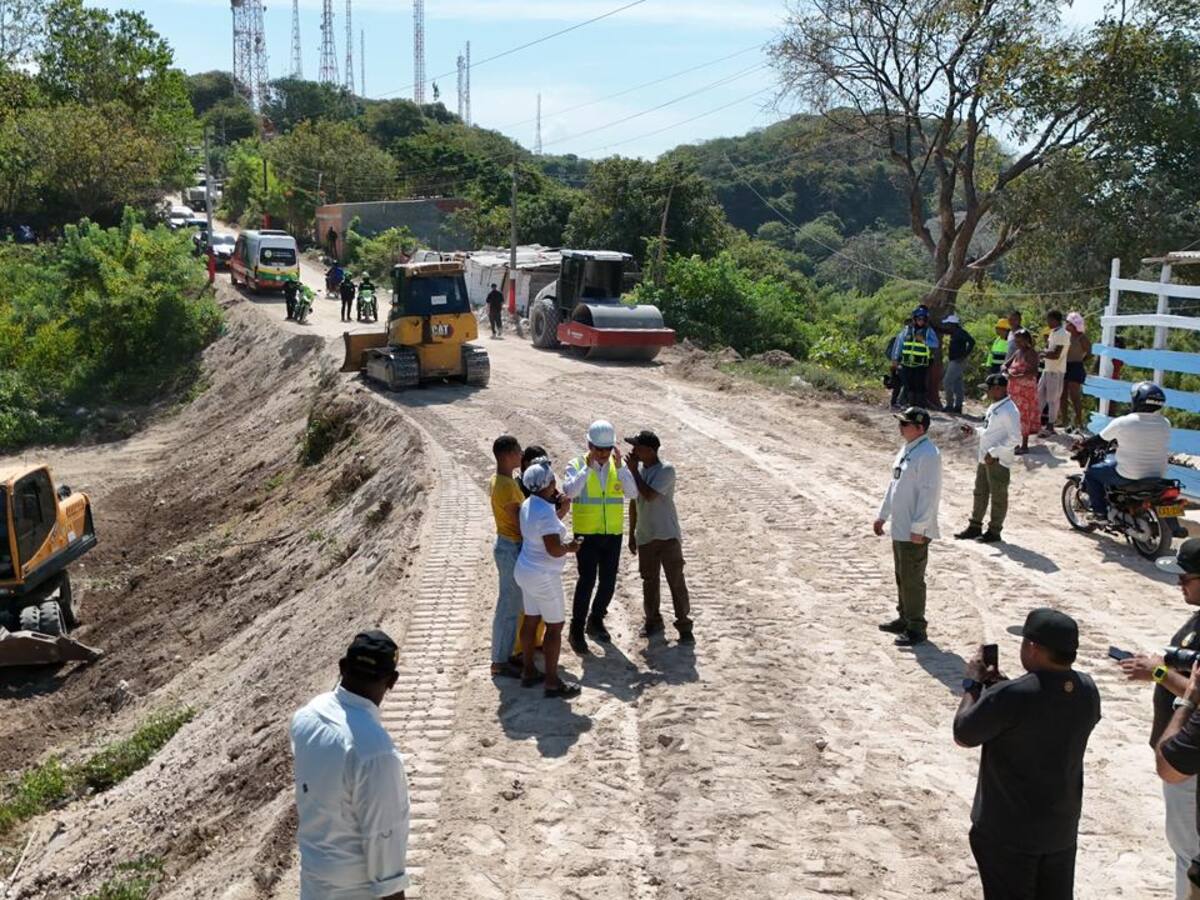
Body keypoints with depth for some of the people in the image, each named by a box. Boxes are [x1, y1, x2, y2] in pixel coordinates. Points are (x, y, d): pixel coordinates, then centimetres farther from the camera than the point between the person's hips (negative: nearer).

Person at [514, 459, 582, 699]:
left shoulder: (528, 504, 3)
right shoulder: (545, 511, -26)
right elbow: (554, 549, -28)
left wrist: (560, 508, 12)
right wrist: (570, 547, -9)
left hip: (526, 571, 9)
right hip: (543, 577, -9)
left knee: (531, 621, 18)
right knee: (554, 626, 2)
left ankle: (528, 672, 29)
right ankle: (552, 682, 8)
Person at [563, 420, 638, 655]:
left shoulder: (618, 466, 2)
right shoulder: (576, 465, -6)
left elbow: (632, 493, -13)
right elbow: (569, 492, -24)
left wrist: (619, 466, -23)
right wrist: (588, 467, -27)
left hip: (613, 534, 4)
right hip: (586, 534, -4)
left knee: (608, 581, 9)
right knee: (587, 579, -13)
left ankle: (595, 621, 31)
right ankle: (577, 629, -1)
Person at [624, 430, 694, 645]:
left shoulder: (666, 470, -15)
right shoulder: (638, 469, 4)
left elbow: (649, 495, -27)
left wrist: (634, 471, -17)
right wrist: (631, 534, 13)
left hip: (668, 535, -6)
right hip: (645, 536, 6)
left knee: (676, 581, -2)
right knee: (649, 581, 13)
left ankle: (684, 625, 6)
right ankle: (653, 621, 27)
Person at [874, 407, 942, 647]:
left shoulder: (927, 455, -19)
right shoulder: (907, 449, 11)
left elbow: (929, 493, -21)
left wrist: (918, 528, -21)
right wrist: (882, 515, 20)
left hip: (915, 532, -10)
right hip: (899, 527, 10)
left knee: (912, 580, -1)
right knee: (902, 576, 20)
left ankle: (916, 629, 10)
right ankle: (904, 619, 34)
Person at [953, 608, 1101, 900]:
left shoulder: (1010, 696, -27)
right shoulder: (1087, 690, -6)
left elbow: (962, 736, -12)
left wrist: (973, 683, -2)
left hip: (1008, 831, -6)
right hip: (1062, 826, 6)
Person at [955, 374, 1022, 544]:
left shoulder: (1009, 410, -19)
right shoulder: (994, 407, 11)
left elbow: (1015, 438, -22)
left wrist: (994, 452, -22)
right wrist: (975, 430, 9)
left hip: (999, 461, -9)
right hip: (985, 459, 10)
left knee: (998, 496, 4)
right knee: (980, 492, 17)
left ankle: (994, 531, 14)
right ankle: (975, 526, 28)